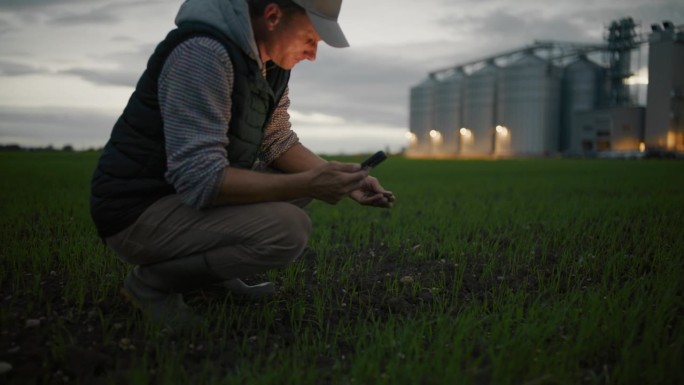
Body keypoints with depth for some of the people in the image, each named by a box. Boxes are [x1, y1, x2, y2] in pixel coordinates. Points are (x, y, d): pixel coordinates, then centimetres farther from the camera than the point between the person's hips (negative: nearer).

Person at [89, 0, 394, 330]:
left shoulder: (269, 59, 3)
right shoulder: (203, 52, -26)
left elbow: (279, 142, 11)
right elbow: (201, 181, -30)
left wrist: (339, 180, -4)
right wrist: (308, 184, -27)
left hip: (184, 190, 9)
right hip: (139, 210, -9)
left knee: (302, 176, 9)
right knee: (288, 230, -26)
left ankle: (206, 267, 11)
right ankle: (152, 280, -6)